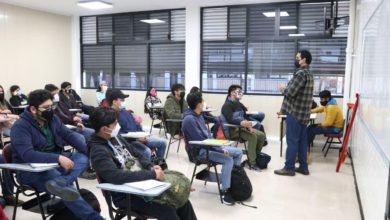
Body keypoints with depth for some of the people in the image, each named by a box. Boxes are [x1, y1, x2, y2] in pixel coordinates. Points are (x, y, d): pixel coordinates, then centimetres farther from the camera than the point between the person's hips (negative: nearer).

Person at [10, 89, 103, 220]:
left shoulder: (52, 118, 7)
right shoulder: (20, 126, -15)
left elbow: (69, 135, 4)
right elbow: (27, 154, -29)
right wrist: (58, 158, -37)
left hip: (54, 162, 7)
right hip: (32, 171, -7)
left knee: (83, 158, -18)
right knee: (67, 189, -33)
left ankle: (60, 183, -47)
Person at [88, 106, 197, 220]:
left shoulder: (115, 138, 6)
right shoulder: (98, 151, -19)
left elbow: (136, 156, 16)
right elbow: (116, 176, -33)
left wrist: (151, 167, -5)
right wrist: (151, 174, -28)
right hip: (126, 195, -7)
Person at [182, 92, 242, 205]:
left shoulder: (199, 115, 9)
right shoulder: (189, 119, -21)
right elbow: (200, 140, -24)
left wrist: (219, 146, 3)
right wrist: (220, 150, -21)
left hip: (209, 146, 9)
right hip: (201, 151, -9)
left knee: (238, 152, 5)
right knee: (228, 159, -28)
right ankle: (225, 192, -18)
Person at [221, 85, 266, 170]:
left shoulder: (239, 104, 16)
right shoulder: (227, 105, -10)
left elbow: (245, 117, 10)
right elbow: (230, 119, -26)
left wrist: (248, 125, -13)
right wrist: (242, 123, -42)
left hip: (241, 127, 8)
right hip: (231, 130, -8)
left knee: (261, 135, -6)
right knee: (252, 137, -28)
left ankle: (255, 157, 6)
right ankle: (252, 162, -21)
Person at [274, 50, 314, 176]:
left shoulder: (300, 73, -15)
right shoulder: (308, 74, 17)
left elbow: (291, 92, -21)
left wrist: (283, 89, 0)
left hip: (295, 113, -9)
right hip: (303, 113, 9)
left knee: (292, 141, -3)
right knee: (302, 141, 12)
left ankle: (289, 168, 3)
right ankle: (303, 167, 18)